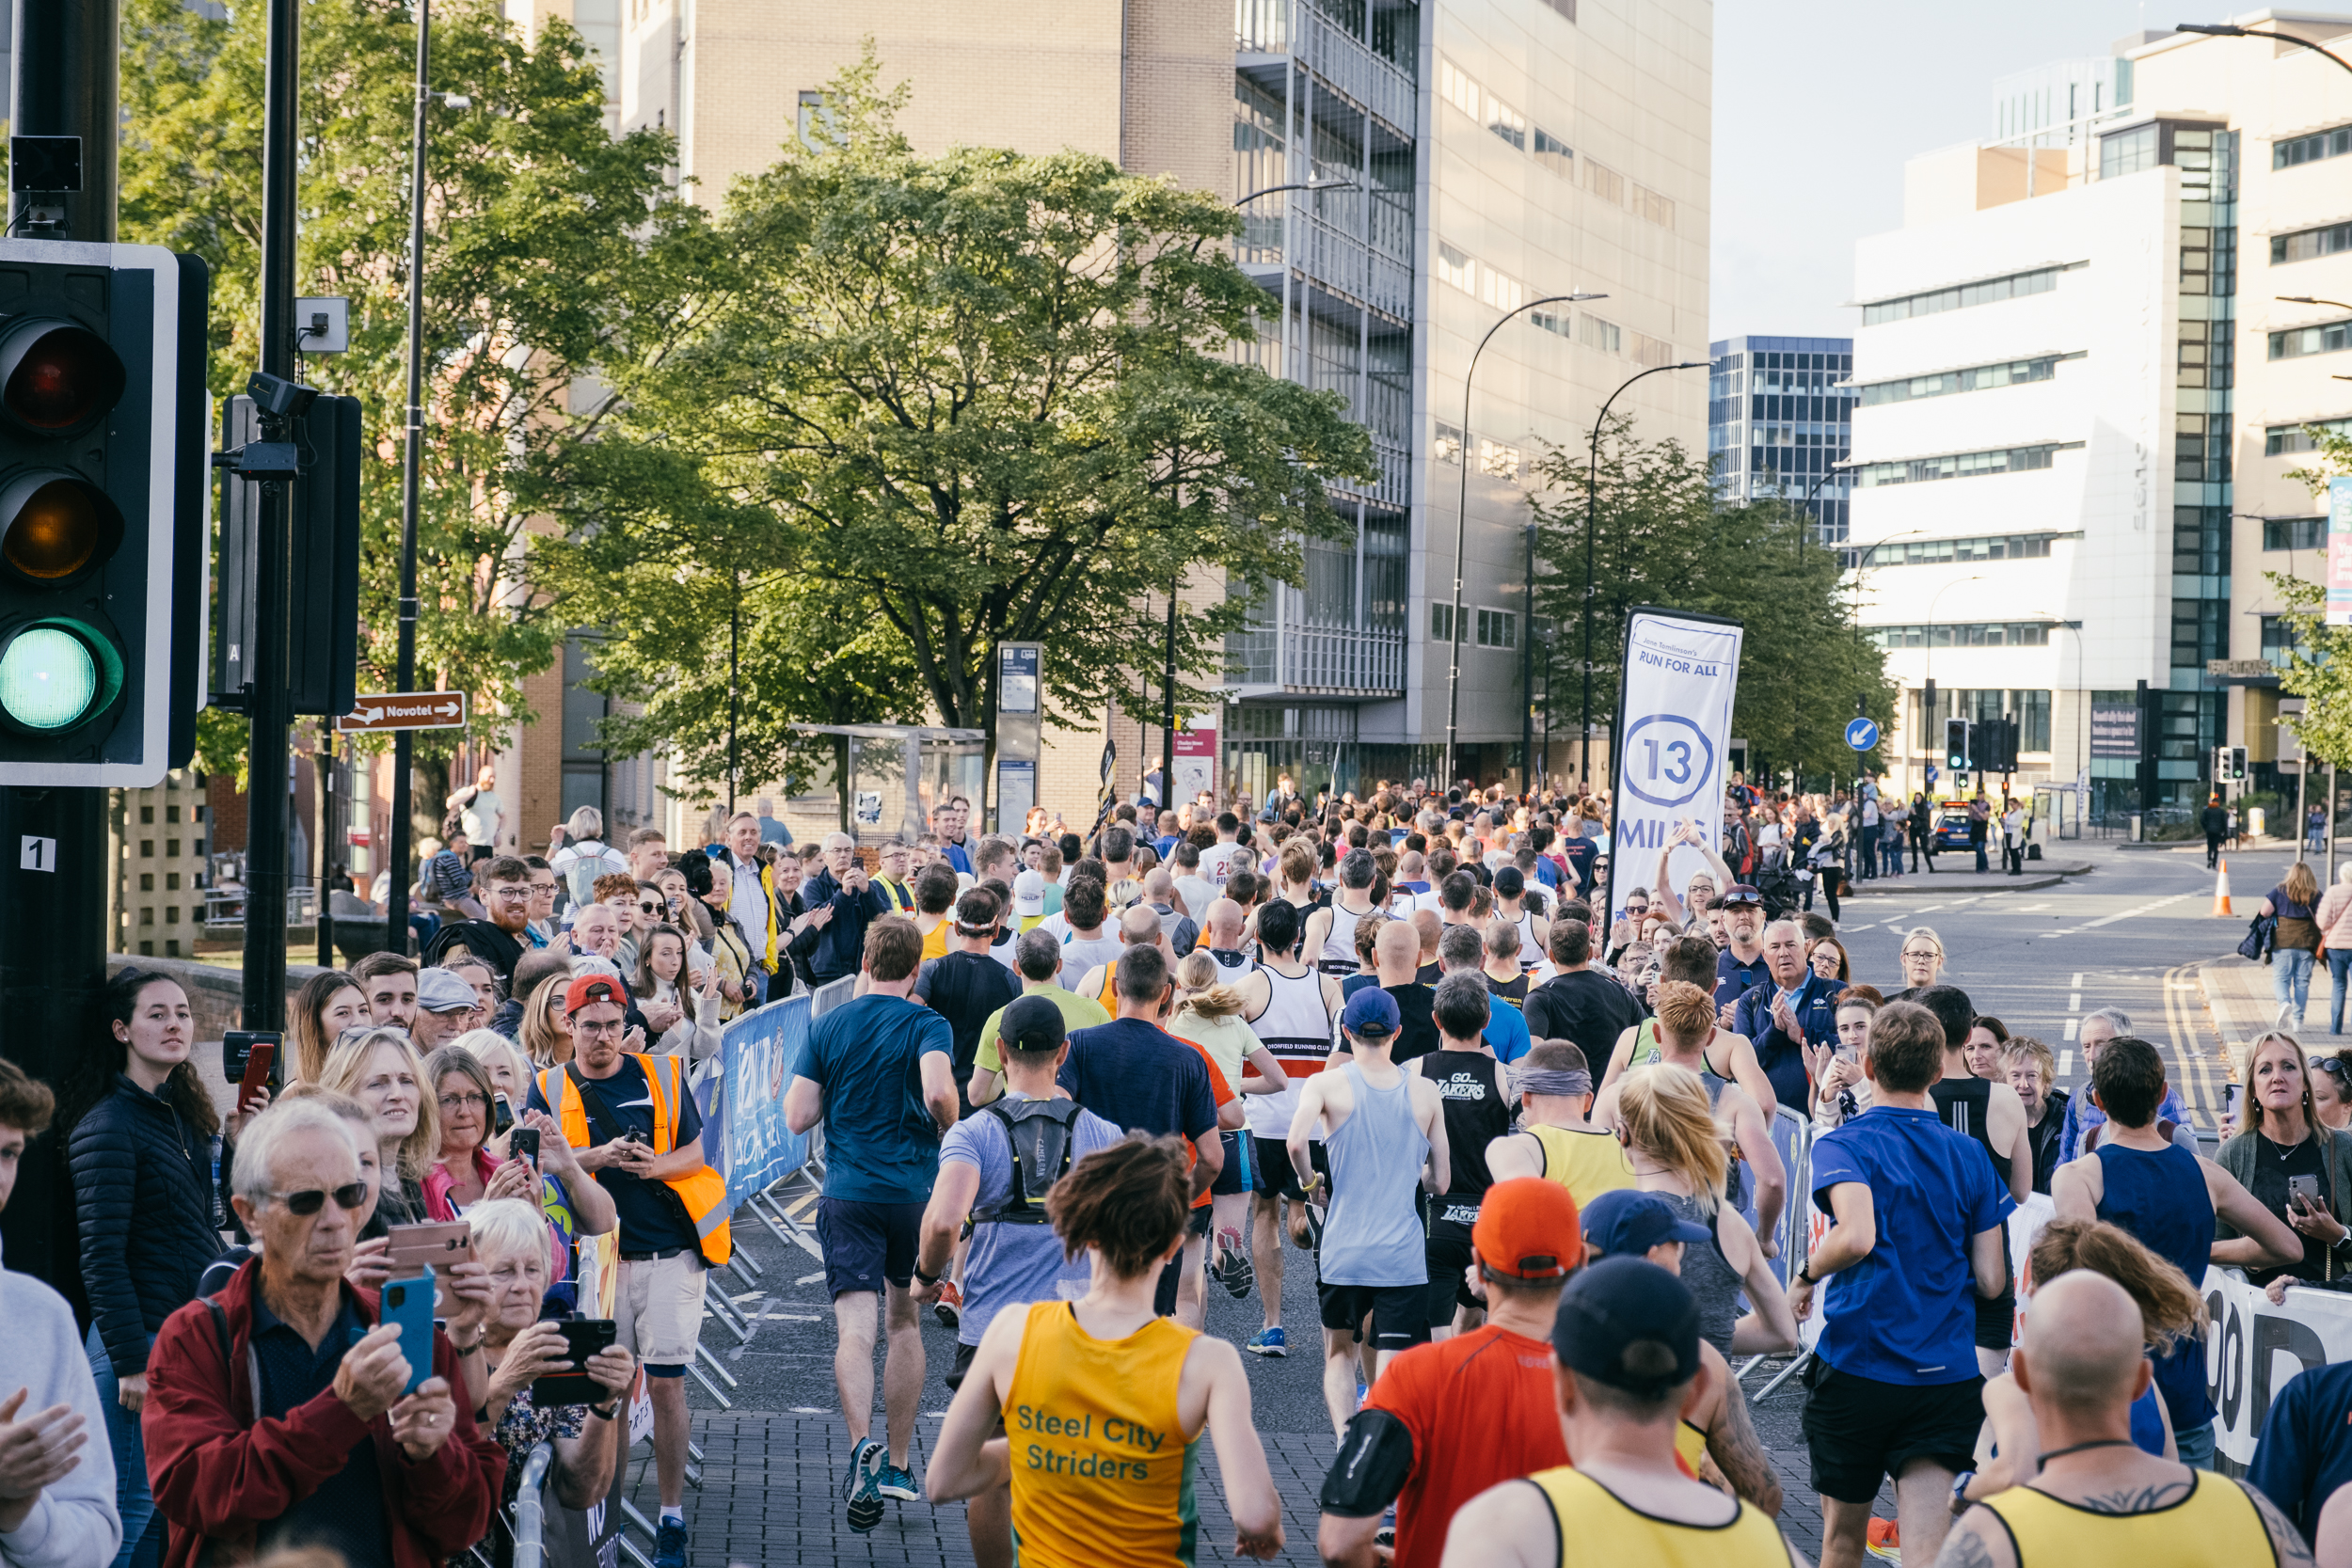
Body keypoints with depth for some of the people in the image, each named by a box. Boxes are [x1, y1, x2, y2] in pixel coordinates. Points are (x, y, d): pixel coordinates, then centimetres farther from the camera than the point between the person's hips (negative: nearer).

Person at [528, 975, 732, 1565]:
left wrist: (655, 1165, -12)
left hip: (670, 1252, 0)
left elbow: (697, 1151, 7)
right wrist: (602, 1156, -20)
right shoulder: (551, 1088, 6)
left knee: (666, 1383, -3)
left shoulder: (663, 1075, 8)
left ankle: (672, 1518, 3)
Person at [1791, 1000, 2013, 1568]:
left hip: (1857, 1367, -2)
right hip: (1948, 1374, 2)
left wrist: (1805, 1277, -6)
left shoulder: (1842, 1146, -6)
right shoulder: (1969, 1156, 7)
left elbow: (1857, 1236, -25)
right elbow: (1991, 1280, 5)